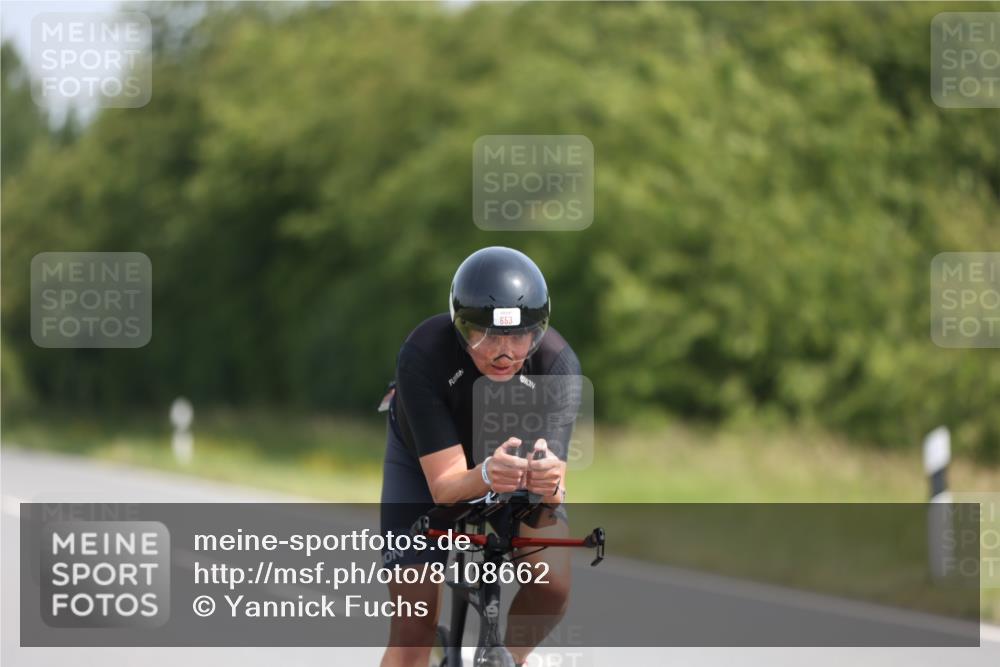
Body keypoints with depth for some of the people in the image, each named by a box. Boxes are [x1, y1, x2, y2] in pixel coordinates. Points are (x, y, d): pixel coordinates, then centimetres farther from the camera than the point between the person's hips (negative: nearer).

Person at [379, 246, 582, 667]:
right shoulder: (423, 356, -38)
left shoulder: (557, 363, -34)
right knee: (414, 626, -12)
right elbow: (444, 486, -41)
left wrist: (547, 482, -64)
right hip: (424, 462, -1)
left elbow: (555, 491, -40)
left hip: (518, 454, 2)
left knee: (553, 585, -20)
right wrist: (486, 476, -63)